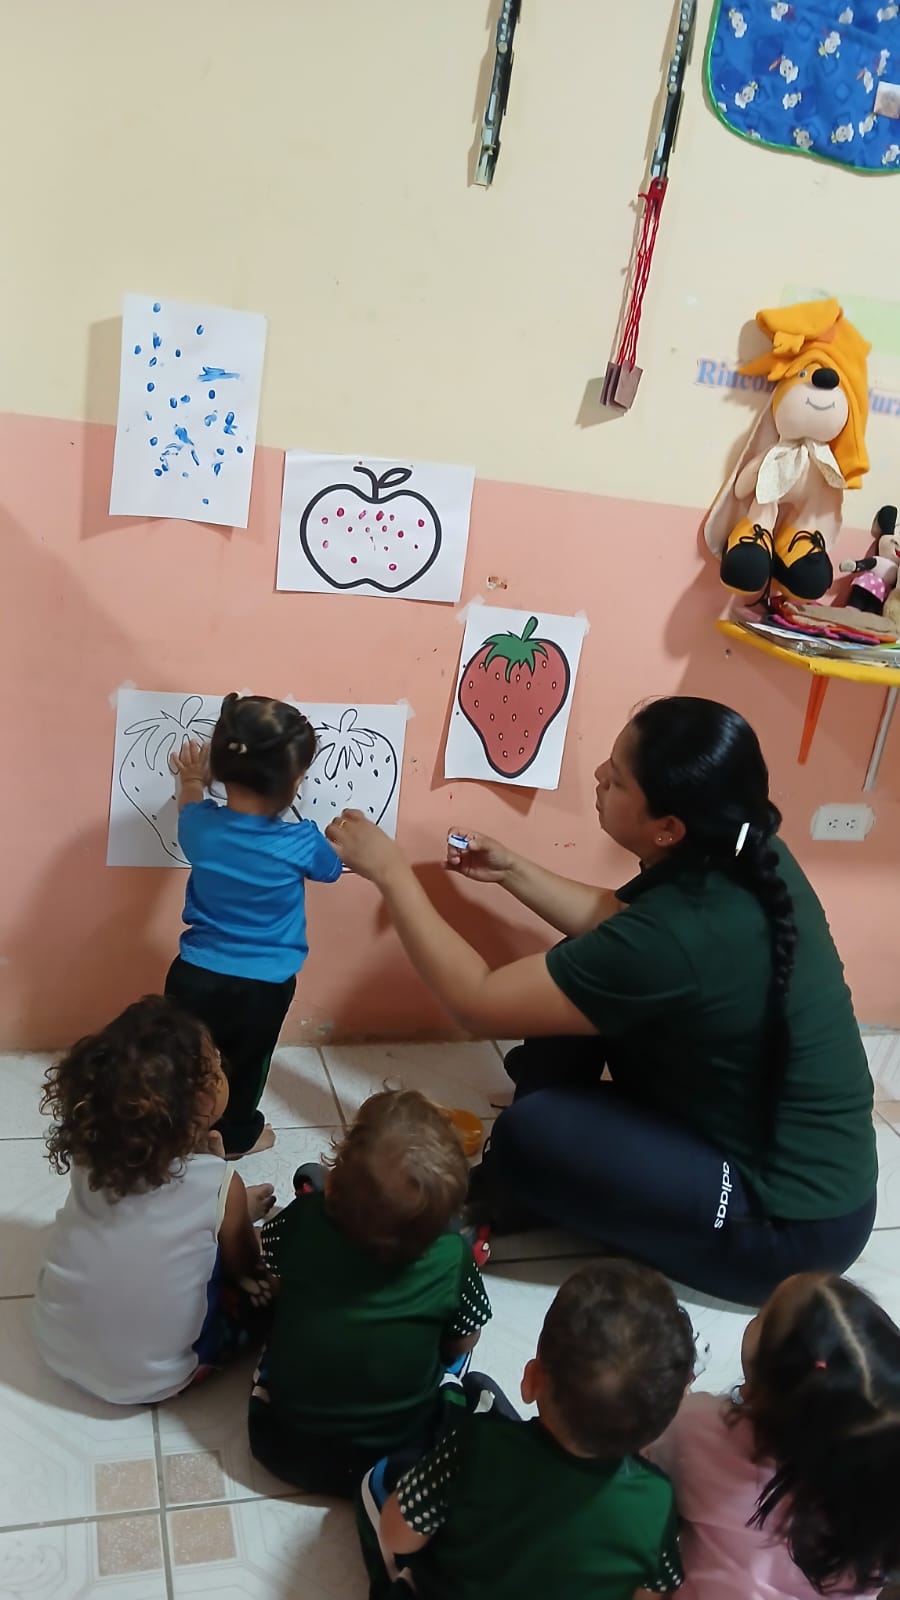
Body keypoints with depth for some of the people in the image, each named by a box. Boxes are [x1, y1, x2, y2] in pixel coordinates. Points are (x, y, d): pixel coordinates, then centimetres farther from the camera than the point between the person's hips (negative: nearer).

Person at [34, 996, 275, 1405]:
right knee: (263, 1281, 12)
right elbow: (243, 1267, -3)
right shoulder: (220, 1186, -23)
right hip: (146, 1382, -5)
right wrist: (241, 1214, 14)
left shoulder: (89, 1150, -12)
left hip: (55, 1345, 5)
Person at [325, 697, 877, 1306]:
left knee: (532, 1133, -17)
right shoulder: (747, 856, -9)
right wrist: (512, 870, 9)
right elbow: (614, 924, 13)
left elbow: (478, 1002, -23)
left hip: (793, 1221, -8)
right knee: (579, 982, 4)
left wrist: (391, 871, -15)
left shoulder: (678, 936, -34)